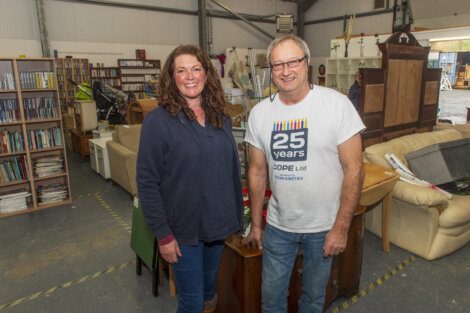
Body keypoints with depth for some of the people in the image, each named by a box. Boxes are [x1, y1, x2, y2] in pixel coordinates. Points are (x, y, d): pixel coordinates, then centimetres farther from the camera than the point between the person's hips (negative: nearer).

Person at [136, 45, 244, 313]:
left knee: (210, 288, 25)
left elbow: (234, 169, 8)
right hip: (183, 229, -5)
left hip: (219, 223, 5)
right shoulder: (158, 121, -14)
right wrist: (163, 234, -15)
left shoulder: (221, 118, 2)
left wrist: (238, 215, 10)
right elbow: (148, 183, -14)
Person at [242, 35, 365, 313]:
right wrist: (255, 224, 8)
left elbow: (353, 168, -12)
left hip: (323, 226, -2)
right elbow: (257, 172, 3)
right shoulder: (259, 113, -4)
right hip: (278, 226, 2)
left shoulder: (337, 104, -14)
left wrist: (341, 227, -12)